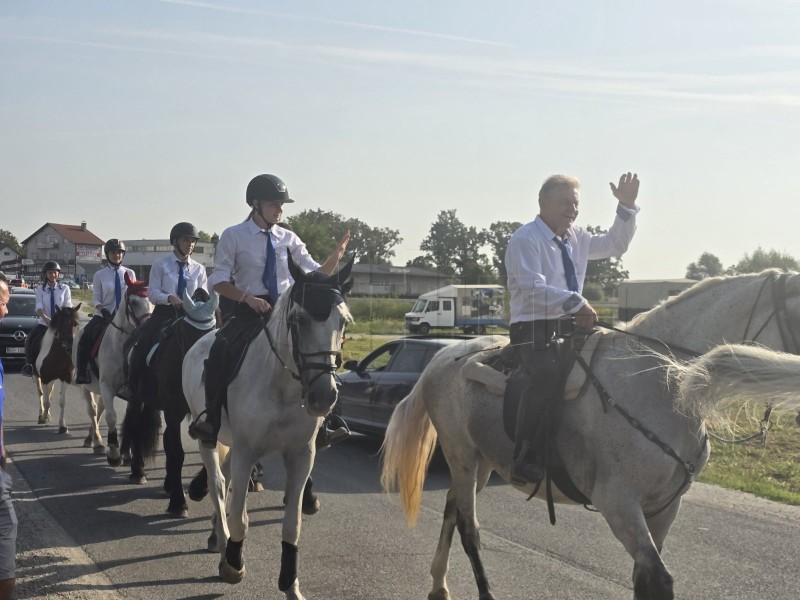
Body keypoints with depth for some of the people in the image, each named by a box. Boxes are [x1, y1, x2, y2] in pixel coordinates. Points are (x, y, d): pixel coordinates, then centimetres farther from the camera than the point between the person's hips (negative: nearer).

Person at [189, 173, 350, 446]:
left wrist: (337, 255, -13)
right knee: (220, 351, -30)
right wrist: (248, 297, -20)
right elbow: (219, 281, -4)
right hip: (249, 311, -3)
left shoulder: (289, 239, 9)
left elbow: (318, 275, 6)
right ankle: (211, 419, -16)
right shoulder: (233, 236, 0)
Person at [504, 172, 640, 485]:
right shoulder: (526, 239, -7)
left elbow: (615, 244, 28)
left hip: (570, 327, 9)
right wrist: (576, 302, -29)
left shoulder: (577, 238, 17)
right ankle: (524, 459, -33)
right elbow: (533, 288, -20)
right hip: (533, 329, -9)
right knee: (547, 375, -34)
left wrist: (627, 207, 14)